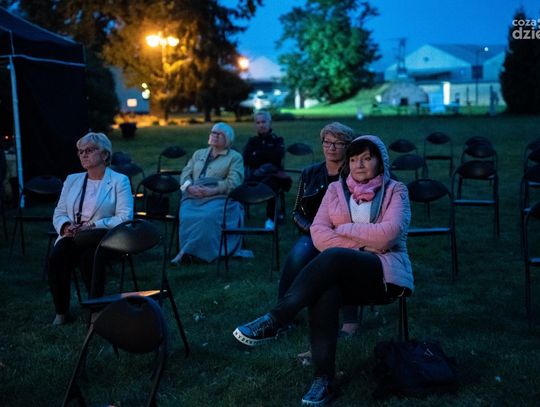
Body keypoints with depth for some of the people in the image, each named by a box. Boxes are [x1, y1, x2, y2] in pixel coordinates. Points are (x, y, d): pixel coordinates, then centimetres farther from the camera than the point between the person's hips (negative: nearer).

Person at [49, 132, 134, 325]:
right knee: (57, 257, -29)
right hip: (73, 236, 4)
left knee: (89, 256, -37)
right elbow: (59, 213, 16)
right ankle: (61, 311, -12)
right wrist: (66, 226, -9)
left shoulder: (119, 181, 3)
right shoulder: (72, 180, 19)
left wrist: (92, 226, -18)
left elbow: (125, 218, -8)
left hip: (104, 238, -4)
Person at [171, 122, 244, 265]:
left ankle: (187, 251, -37)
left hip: (220, 198, -4)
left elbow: (234, 182, -2)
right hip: (193, 197, 4)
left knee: (209, 216, -37)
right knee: (187, 216, -32)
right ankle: (196, 251, -32)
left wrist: (214, 190, -16)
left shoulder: (235, 157, 13)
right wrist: (190, 187, -5)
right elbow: (185, 173, 18)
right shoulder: (199, 153, 28)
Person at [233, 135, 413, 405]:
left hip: (384, 271, -3)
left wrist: (345, 229, -5)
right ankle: (323, 379, -32)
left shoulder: (395, 191, 6)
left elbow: (388, 234, -12)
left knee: (333, 257, -36)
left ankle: (276, 321, -30)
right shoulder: (336, 189, 15)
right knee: (324, 292, -36)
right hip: (343, 272, 3)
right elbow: (318, 233, 2)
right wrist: (361, 244, -11)